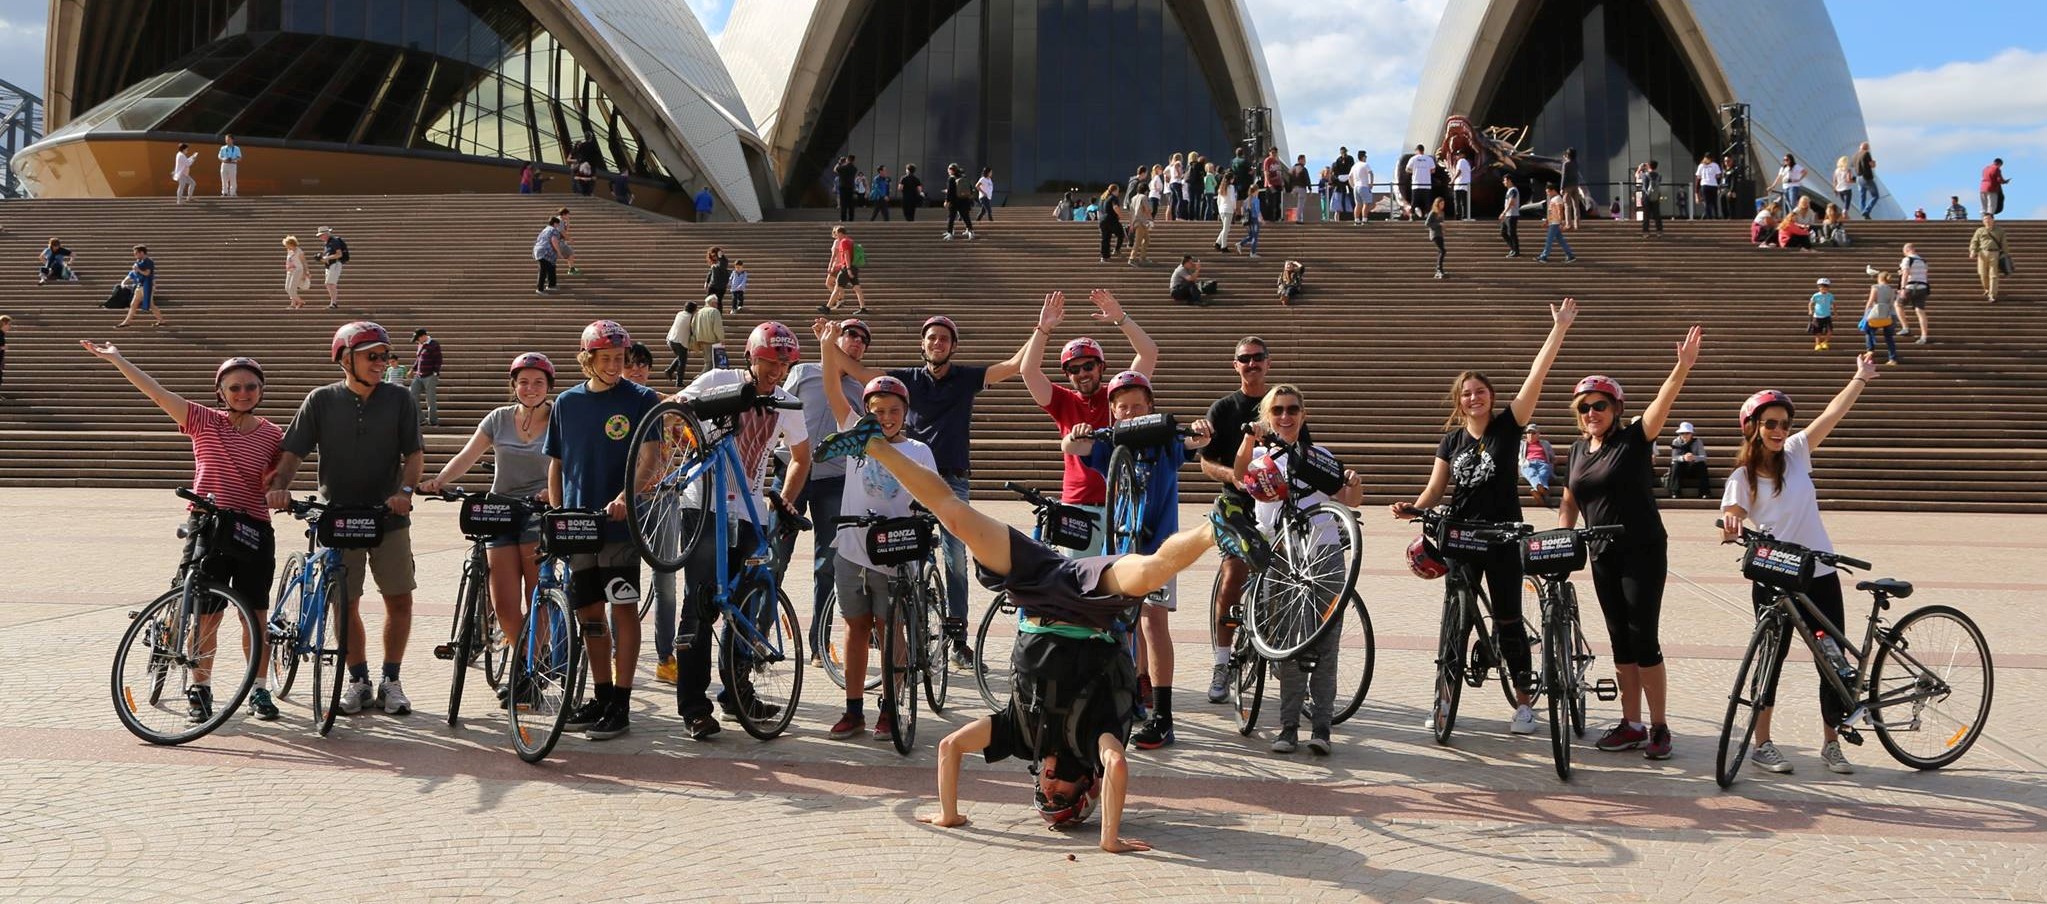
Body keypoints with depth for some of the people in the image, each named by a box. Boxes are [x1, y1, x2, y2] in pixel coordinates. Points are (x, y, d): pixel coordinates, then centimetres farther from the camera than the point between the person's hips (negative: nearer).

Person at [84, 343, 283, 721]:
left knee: (255, 616, 4)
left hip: (253, 532, 1)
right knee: (207, 616, 4)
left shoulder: (271, 435, 3)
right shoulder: (204, 421, 0)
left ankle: (259, 690, 17)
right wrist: (116, 359, -12)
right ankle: (199, 690, 20)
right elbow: (158, 392, -6)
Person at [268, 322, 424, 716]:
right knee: (345, 603, 5)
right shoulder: (321, 401, 0)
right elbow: (293, 451, -2)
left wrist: (404, 490, -18)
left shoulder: (399, 399, 1)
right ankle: (358, 681, 20)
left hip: (389, 517, 0)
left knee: (399, 599, 0)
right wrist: (280, 485, -20)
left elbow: (415, 454, -1)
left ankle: (391, 680, 14)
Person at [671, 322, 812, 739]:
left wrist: (785, 501, 11)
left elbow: (801, 457, 20)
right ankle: (693, 706, -5)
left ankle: (736, 694, 24)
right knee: (702, 602, -9)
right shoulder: (720, 380, -5)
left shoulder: (787, 404, 7)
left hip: (747, 512, 5)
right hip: (704, 506, -4)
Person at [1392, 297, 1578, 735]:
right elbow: (1435, 489, 7)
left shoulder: (1507, 426, -4)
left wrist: (1560, 328, -16)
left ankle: (1523, 701, 13)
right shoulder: (1452, 441, 6)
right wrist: (1414, 507, -14)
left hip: (1503, 537, -3)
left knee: (1508, 618, 3)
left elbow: (1537, 376, -11)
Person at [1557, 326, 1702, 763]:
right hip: (1604, 557, 6)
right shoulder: (1579, 449, 9)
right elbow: (1569, 503, 16)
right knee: (1620, 640, 10)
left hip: (1643, 551, -6)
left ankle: (1659, 727, 4)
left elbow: (1663, 401, -25)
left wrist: (1684, 365, -41)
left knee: (1643, 638, -6)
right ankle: (1631, 724, 18)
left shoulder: (1635, 438, -7)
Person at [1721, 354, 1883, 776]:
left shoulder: (1796, 452, 5)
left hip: (1819, 574, 3)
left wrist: (1861, 378, -2)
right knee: (1772, 658, 4)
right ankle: (1762, 744, 16)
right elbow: (1731, 524, -15)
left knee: (1832, 661, 5)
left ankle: (1831, 744, 19)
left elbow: (1832, 414, 1)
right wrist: (1729, 530, -36)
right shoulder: (1742, 477, -4)